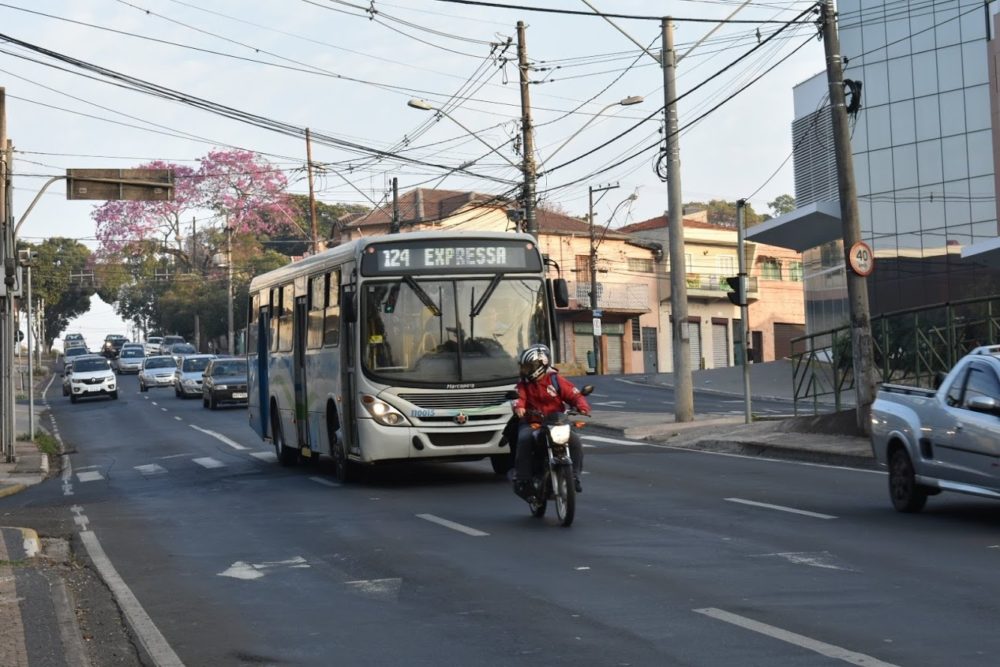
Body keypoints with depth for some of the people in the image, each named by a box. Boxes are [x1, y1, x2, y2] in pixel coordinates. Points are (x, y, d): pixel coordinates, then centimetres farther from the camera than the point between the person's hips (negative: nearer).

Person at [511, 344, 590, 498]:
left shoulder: (556, 380, 5)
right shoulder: (524, 383, 9)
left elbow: (574, 395, 0)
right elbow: (519, 397, -9)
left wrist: (583, 407, -21)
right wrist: (518, 406, -33)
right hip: (531, 423, 0)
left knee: (574, 440, -23)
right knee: (524, 439, -32)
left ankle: (574, 475, -7)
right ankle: (521, 478, -24)